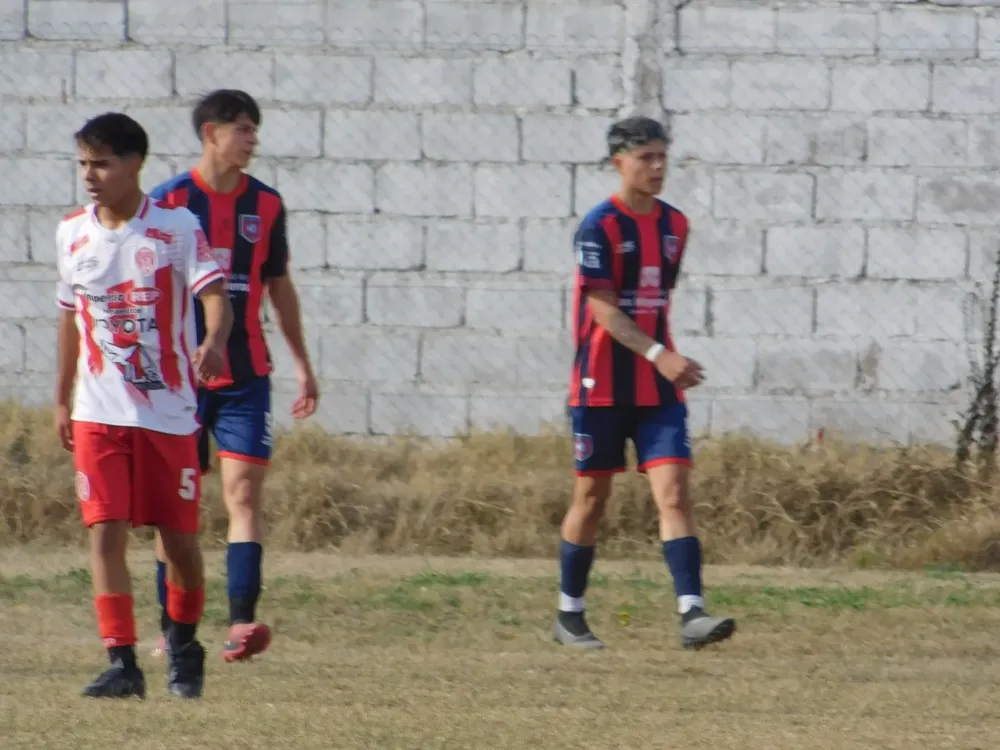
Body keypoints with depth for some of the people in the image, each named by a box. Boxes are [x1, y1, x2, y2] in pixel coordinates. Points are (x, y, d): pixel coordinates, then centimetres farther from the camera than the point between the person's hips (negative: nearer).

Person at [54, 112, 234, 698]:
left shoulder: (176, 226, -6)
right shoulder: (73, 234, 6)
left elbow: (215, 293, -15)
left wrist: (215, 342, -37)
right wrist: (62, 400, 20)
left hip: (169, 410, -2)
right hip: (99, 413, 2)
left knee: (179, 535, 6)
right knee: (106, 532, -10)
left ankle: (184, 644, 29)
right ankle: (122, 662, -10)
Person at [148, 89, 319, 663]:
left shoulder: (266, 204, 7)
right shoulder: (169, 201, -4)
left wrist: (303, 364, 18)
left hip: (246, 377, 2)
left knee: (244, 491, -11)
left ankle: (241, 622, -20)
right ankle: (171, 629, 14)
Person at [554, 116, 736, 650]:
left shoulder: (674, 225, 9)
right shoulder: (599, 226, -11)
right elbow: (604, 308, -18)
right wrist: (658, 355, -28)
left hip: (658, 387, 4)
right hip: (603, 385, -4)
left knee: (673, 490, -9)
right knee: (592, 495, 5)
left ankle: (691, 613, -19)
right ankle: (569, 617, 19)